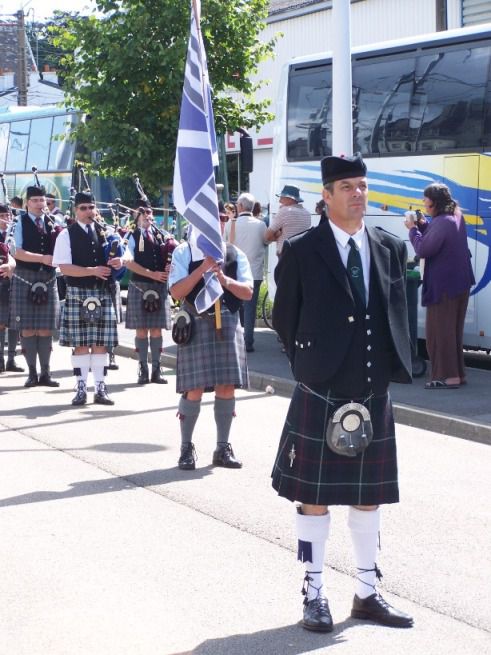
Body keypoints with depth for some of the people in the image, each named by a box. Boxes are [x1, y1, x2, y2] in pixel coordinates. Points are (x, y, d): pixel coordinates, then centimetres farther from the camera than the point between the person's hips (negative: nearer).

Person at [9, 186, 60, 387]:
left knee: (46, 329, 5)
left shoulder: (52, 223, 10)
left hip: (48, 280, 3)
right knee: (28, 328, 1)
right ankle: (32, 372, 9)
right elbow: (18, 253, -11)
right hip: (25, 280, -3)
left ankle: (45, 373, 12)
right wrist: (43, 258, -19)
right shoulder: (21, 223, -1)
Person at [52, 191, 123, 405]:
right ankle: (81, 388, 7)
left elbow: (121, 255, 15)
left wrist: (119, 261, -9)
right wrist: (92, 271, -17)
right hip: (78, 293, -3)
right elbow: (64, 267, -9)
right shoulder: (67, 235, 0)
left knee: (101, 343, 4)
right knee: (80, 343, 0)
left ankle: (100, 389, 9)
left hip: (103, 293, 3)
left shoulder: (105, 232, 11)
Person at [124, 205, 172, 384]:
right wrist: (152, 274, -15)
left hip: (160, 287, 3)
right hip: (140, 287, -3)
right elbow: (128, 261, -10)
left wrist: (170, 266, -7)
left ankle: (156, 370, 9)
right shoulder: (134, 237, 0)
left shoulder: (161, 235, 11)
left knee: (156, 330, 4)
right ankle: (143, 370, 7)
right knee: (141, 330, 1)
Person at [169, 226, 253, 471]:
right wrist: (203, 268, -16)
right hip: (196, 324, -3)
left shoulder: (235, 254, 10)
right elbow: (176, 292, -8)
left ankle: (223, 448, 14)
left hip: (228, 324, 3)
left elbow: (247, 292, 3)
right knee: (194, 389, -4)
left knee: (227, 387, 3)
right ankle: (186, 448, 10)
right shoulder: (184, 252, 2)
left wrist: (225, 280, -15)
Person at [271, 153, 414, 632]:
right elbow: (284, 318, 2)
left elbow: (397, 314, 13)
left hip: (374, 395, 4)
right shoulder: (301, 251, -5)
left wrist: (392, 367, 6)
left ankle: (367, 593, 23)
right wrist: (311, 365, 4)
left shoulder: (390, 248, 6)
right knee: (314, 498, 4)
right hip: (320, 396, -4)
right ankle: (314, 596, 14)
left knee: (368, 498, 12)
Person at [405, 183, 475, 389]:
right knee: (453, 330, 16)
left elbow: (423, 249, -21)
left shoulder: (442, 222, -22)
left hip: (444, 285, -10)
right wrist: (422, 225, 5)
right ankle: (457, 373, 20)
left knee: (440, 330, -3)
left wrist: (412, 228, -9)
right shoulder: (456, 217, 10)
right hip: (459, 283, 10)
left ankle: (449, 376, -3)